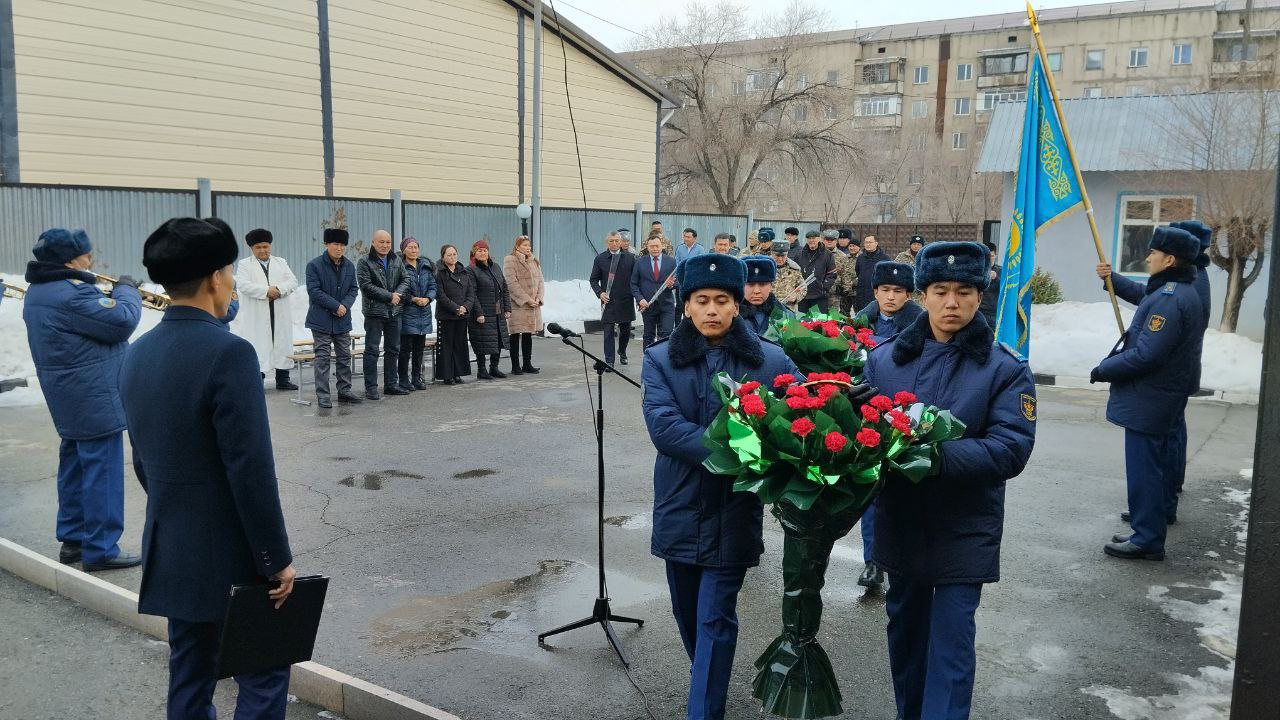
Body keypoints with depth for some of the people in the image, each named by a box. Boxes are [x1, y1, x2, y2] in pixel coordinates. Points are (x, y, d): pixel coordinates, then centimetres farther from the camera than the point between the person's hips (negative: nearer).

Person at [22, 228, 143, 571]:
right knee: (102, 472, -4)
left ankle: (72, 539, 26)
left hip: (68, 401, 10)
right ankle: (101, 550, 2)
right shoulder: (71, 293, -22)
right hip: (95, 398, -10)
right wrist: (127, 289, -6)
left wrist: (116, 295, 3)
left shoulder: (39, 291, 11)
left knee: (75, 467, 17)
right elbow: (122, 321, -23)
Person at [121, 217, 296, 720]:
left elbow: (143, 459, 14)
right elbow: (252, 470, -22)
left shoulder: (137, 354, 5)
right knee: (263, 676, 5)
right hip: (231, 553, -8)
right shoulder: (228, 353, -21)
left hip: (169, 549, 8)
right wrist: (278, 559, -15)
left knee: (190, 673, 18)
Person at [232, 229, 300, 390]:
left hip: (280, 316, 4)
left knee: (283, 346, 6)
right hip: (256, 317, -4)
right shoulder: (244, 264, 5)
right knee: (258, 348, -6)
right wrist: (266, 291, -17)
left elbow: (293, 281, 5)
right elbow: (243, 285, -10)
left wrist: (279, 290, -14)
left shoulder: (280, 262, 16)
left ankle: (282, 380, 14)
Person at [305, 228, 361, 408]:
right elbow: (314, 291, -14)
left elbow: (353, 290, 9)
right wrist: (336, 306, -18)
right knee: (322, 357, -2)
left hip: (342, 320, 5)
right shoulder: (314, 265, -9)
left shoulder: (349, 266, 8)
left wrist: (345, 305, -11)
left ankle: (344, 391, 21)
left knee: (345, 356, 11)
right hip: (322, 320, -5)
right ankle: (322, 395, 2)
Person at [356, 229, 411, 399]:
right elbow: (366, 286, -15)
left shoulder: (396, 261, 11)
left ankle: (391, 384, 21)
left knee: (393, 349, 11)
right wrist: (389, 296, -17)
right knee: (372, 350, -3)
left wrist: (398, 294, -11)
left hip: (394, 311, 6)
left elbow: (405, 280, 9)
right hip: (374, 311, -6)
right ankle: (371, 388, 1)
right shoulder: (365, 262, -7)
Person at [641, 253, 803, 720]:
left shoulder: (770, 360, -4)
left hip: (734, 509, -2)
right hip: (680, 506, 3)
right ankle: (708, 678, 46)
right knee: (688, 612, 20)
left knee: (715, 619, 0)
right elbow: (662, 425, -16)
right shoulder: (661, 359, -3)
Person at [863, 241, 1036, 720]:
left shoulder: (1005, 369, -7)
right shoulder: (885, 357, 0)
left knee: (951, 640, -3)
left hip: (965, 528, -3)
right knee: (905, 626, 19)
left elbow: (1011, 449, -16)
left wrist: (939, 455, -29)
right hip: (900, 520, 4)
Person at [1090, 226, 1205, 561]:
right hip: (1166, 397, 11)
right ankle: (1153, 524, 30)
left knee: (1143, 468, -3)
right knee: (1158, 463, 18)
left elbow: (1145, 354, -26)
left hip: (1147, 401, -11)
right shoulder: (1183, 292, 11)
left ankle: (1147, 540, 4)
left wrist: (1105, 369, -14)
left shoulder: (1169, 299, -23)